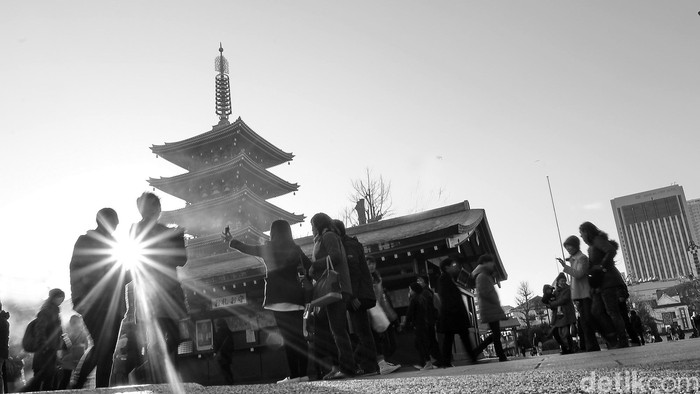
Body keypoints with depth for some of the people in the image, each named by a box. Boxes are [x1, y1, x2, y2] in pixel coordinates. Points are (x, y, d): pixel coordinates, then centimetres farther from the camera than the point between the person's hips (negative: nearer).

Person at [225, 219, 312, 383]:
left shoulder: (269, 248, 0)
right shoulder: (295, 248, 8)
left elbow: (248, 249, 13)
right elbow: (310, 267, 6)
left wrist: (231, 241, 28)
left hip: (278, 299, -4)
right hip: (296, 297, 4)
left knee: (288, 338, -5)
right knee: (299, 336, 7)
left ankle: (294, 375, -6)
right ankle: (303, 373, 8)